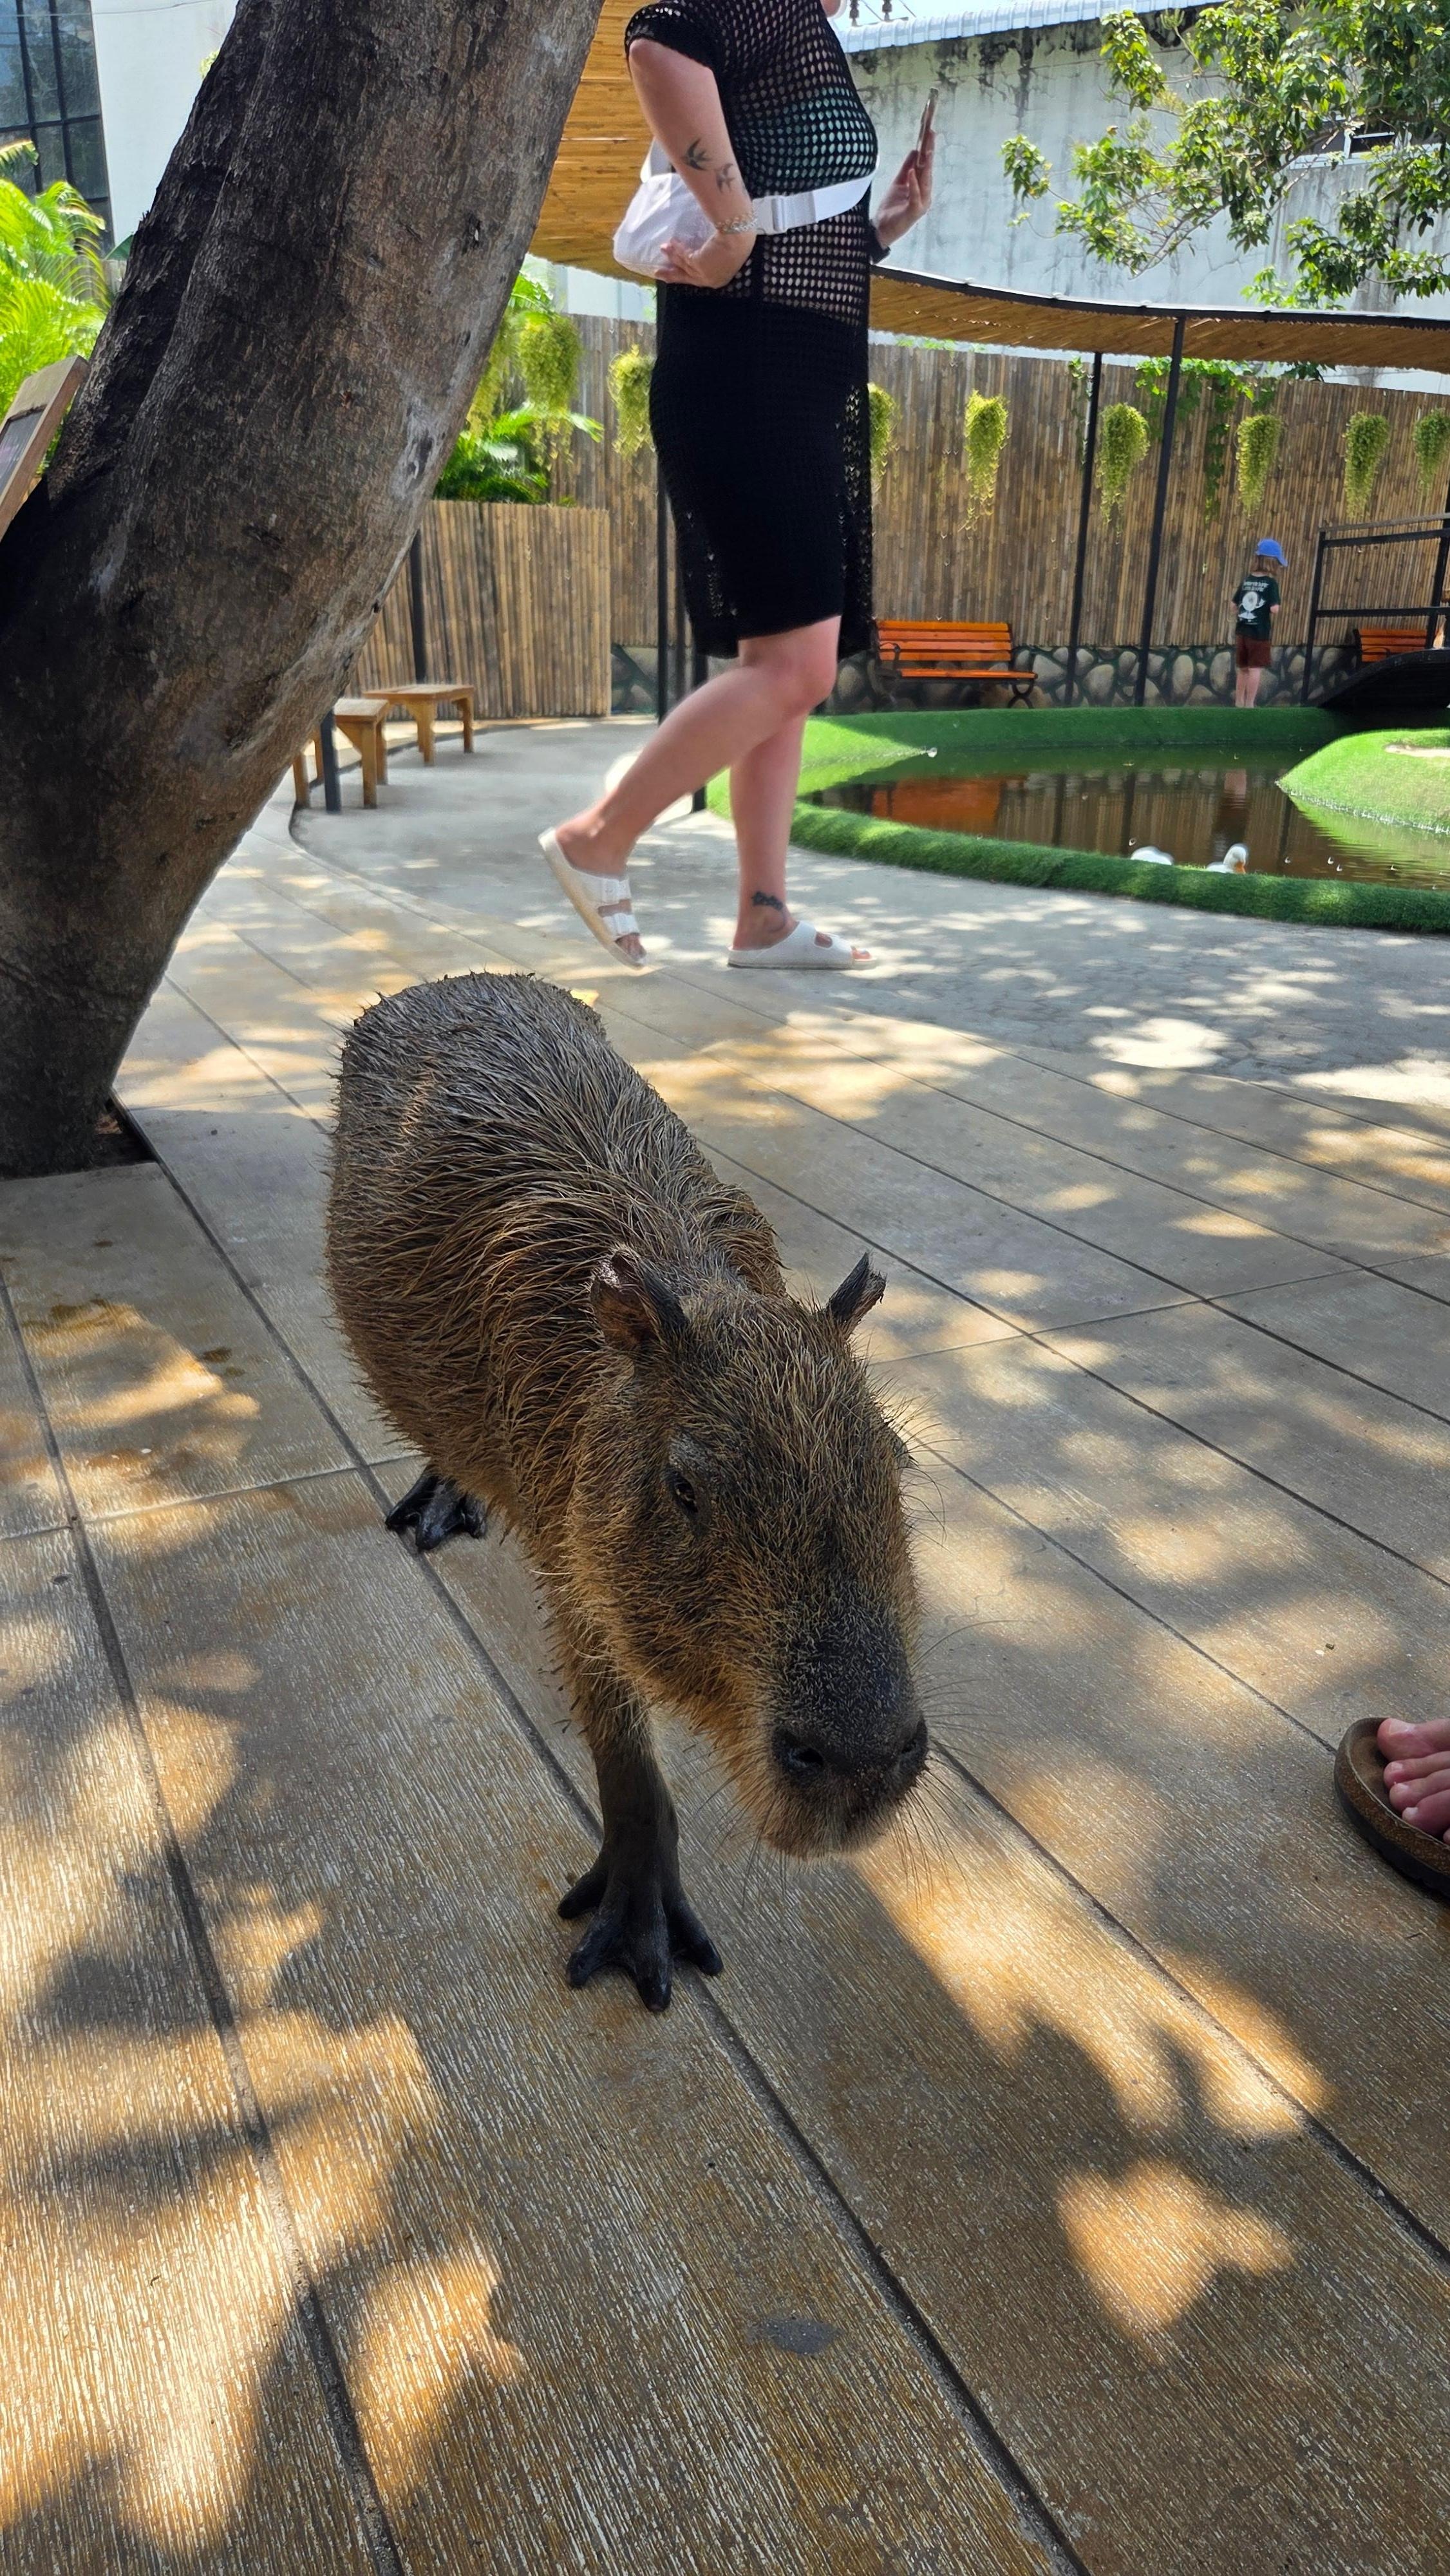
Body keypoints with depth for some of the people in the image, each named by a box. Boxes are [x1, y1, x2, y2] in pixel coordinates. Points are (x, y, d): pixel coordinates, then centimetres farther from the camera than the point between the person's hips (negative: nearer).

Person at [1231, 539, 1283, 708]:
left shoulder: (1246, 580, 6)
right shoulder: (1271, 583, -10)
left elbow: (1234, 605, 11)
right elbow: (1274, 609, -19)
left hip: (1242, 631, 6)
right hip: (1260, 632, -6)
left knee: (1242, 669, 14)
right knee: (1255, 669, -2)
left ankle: (1239, 703, 21)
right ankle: (1249, 705, -3)